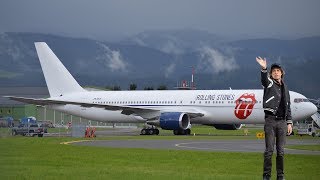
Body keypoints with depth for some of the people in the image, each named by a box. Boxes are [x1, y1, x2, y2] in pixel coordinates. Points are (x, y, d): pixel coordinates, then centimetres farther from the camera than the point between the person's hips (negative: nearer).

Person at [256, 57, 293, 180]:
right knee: (269, 150, -6)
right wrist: (264, 69, -43)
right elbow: (264, 79, -23)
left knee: (281, 151, 5)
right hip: (270, 120, -4)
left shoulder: (285, 88, 18)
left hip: (282, 121, 4)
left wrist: (289, 122, 12)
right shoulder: (269, 83, 3)